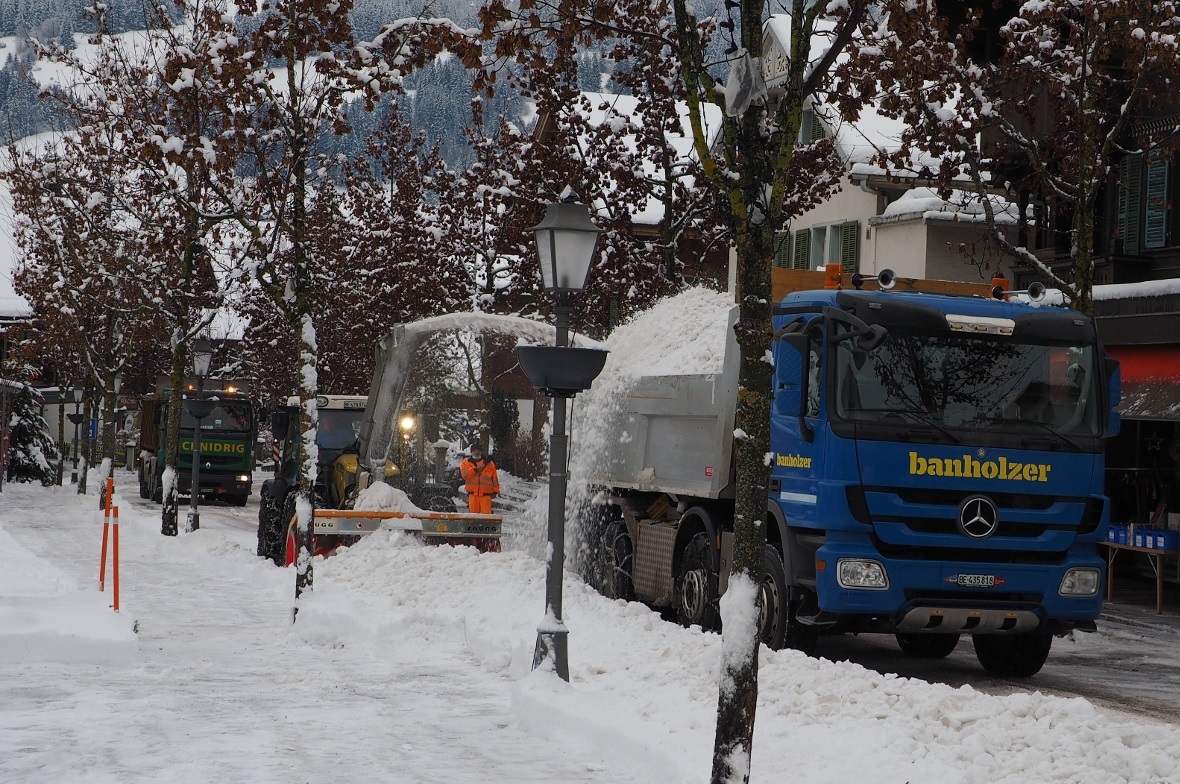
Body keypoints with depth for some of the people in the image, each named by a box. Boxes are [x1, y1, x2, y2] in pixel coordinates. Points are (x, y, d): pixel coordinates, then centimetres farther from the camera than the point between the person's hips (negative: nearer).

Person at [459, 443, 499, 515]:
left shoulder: (489, 463, 11)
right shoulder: (466, 462, 11)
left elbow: (495, 478, 11)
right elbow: (465, 474, -7)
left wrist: (495, 491, 5)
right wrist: (476, 470, -14)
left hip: (486, 494, -1)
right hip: (473, 495, 1)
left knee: (486, 514, -11)